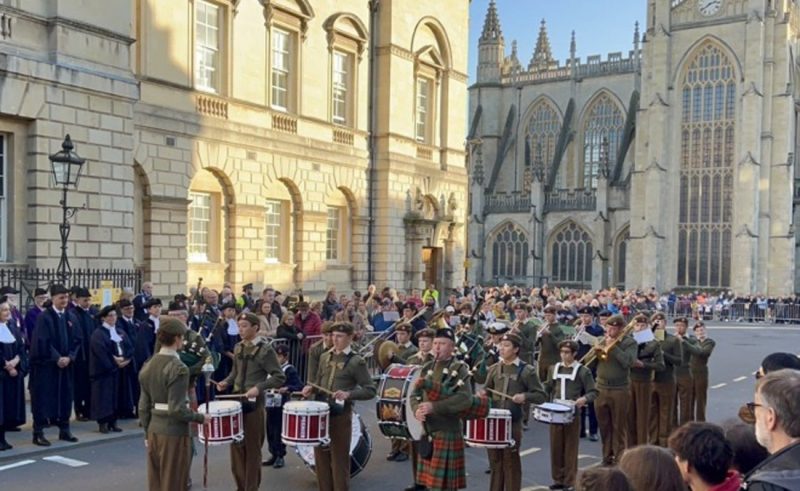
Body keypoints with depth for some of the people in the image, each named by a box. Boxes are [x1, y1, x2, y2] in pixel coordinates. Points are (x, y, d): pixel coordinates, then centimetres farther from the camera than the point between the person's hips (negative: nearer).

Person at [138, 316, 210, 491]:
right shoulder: (178, 368, -18)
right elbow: (177, 410, -22)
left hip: (154, 430, 7)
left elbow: (143, 406, 8)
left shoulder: (148, 365, 4)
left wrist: (147, 433, 16)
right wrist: (201, 417, -8)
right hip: (174, 433, -7)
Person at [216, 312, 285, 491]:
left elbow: (279, 377, -14)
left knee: (252, 448, 5)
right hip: (236, 401, 7)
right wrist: (227, 382, 0)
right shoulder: (238, 347, 8)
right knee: (236, 446, 13)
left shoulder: (265, 350, -13)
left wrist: (259, 387, -26)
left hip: (254, 404, -6)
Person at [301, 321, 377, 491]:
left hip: (341, 415, -6)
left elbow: (370, 390, -10)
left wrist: (348, 394, -24)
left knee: (339, 459, 3)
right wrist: (311, 388, -3)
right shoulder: (325, 357, 10)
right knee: (321, 457, 12)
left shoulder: (356, 361, -8)